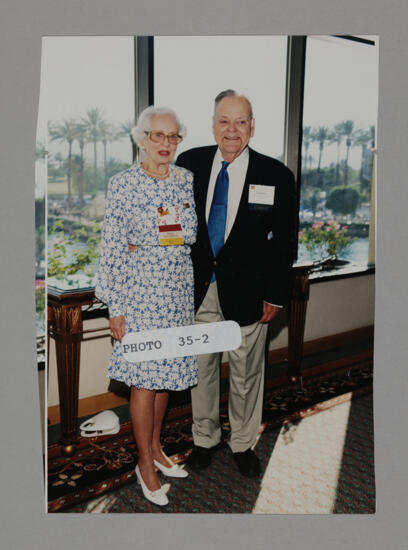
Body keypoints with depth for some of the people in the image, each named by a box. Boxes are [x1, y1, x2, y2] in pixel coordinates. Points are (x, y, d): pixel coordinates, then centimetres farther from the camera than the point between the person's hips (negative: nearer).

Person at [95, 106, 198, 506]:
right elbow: (111, 248, -8)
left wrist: (176, 219, -5)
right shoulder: (122, 183, -7)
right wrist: (114, 307, -9)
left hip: (179, 289, 5)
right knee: (144, 378, 0)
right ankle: (145, 464, 19)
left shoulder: (187, 180, 7)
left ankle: (154, 446, 34)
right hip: (140, 289, -5)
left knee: (166, 370, 14)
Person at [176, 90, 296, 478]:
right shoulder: (189, 164, 0)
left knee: (246, 374, 13)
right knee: (201, 369, 15)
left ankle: (242, 444, 35)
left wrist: (274, 295, -5)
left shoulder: (276, 176, -5)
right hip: (198, 289, 2)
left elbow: (283, 241, -2)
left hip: (246, 293, -1)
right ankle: (204, 439, 37)